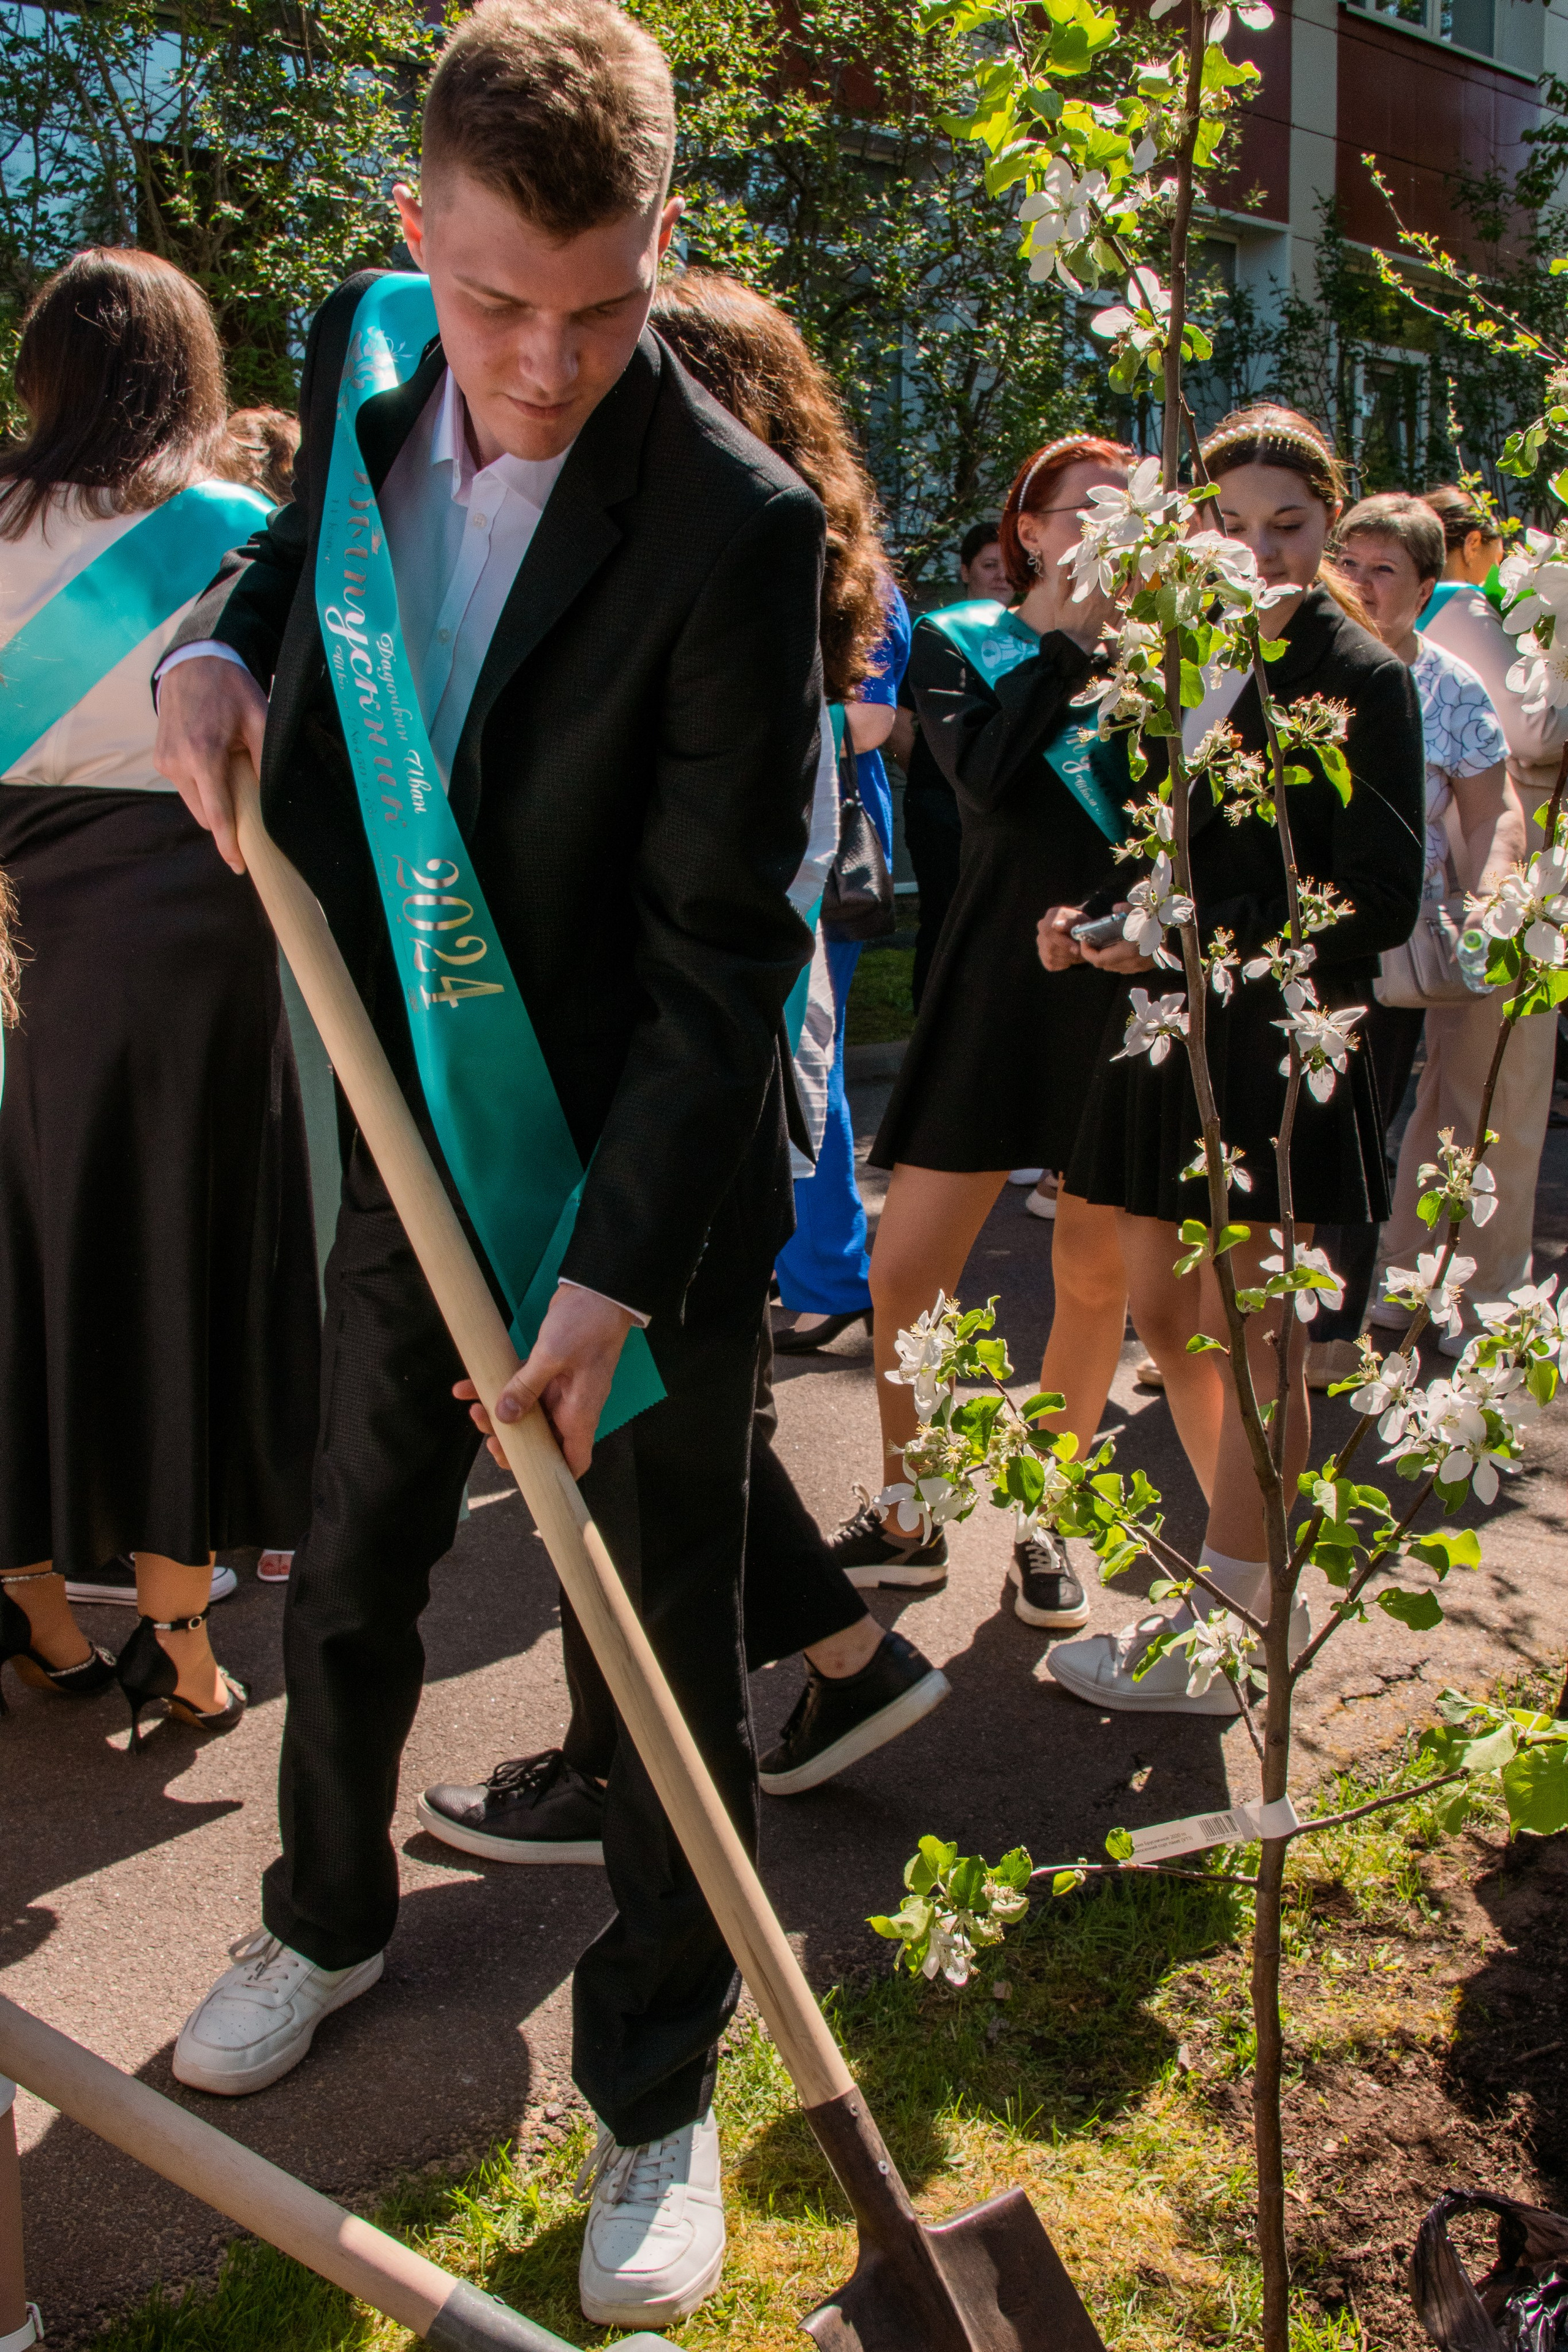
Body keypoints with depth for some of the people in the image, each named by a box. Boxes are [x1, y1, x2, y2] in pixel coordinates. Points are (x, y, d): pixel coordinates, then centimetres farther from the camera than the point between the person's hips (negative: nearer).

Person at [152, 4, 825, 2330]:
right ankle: (330, 1918, 49)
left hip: (651, 1168, -5)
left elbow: (720, 951, -20)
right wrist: (221, 641, -3)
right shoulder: (367, 358, -2)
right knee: (349, 1571, 21)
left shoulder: (734, 527, -20)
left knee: (657, 1643, 7)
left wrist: (611, 1272, -24)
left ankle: (659, 2090, 30)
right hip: (415, 1122, 6)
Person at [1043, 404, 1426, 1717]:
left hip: (1278, 1050, -7)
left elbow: (1378, 903, -10)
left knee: (1247, 1337, -3)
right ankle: (1257, 1584, 26)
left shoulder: (1358, 680, -4)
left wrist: (1190, 940, -15)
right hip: (1169, 1034, 7)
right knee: (1164, 1316, 9)